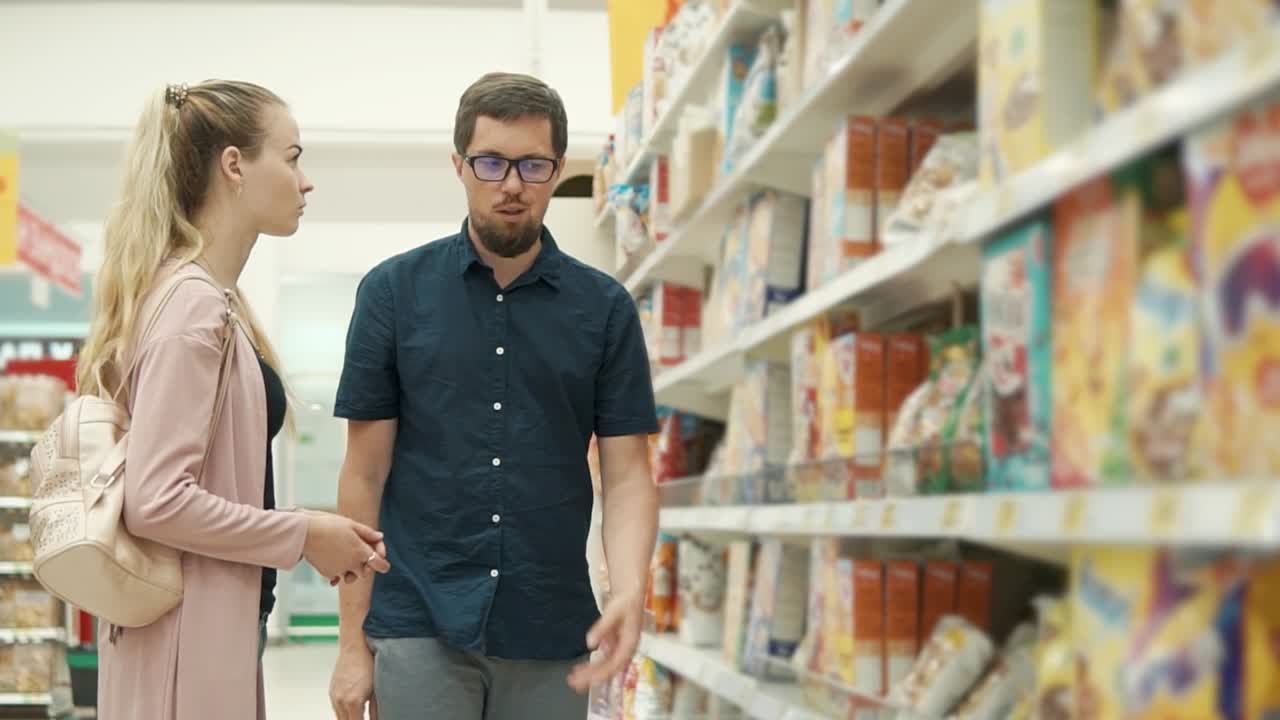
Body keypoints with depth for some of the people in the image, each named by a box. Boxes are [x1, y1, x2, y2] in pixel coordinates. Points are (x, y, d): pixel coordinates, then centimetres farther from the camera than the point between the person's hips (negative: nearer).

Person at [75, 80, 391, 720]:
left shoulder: (212, 300, 11)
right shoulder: (193, 306, -17)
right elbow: (156, 499, -24)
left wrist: (325, 539, 9)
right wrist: (303, 537, -14)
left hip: (215, 626, 9)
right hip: (189, 640, -9)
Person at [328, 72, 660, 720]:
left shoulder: (604, 308, 3)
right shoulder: (394, 291, 1)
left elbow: (626, 472, 1)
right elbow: (365, 473, 2)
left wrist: (630, 590, -17)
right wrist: (352, 641, -2)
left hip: (551, 638, 1)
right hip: (418, 628, -1)